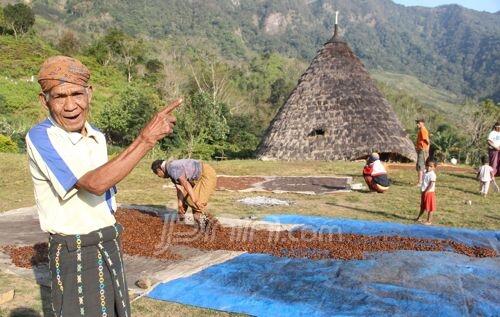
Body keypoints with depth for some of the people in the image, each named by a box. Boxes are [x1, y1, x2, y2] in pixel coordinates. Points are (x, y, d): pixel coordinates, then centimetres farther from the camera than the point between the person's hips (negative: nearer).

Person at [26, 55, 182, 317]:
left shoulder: (97, 137, 5)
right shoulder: (40, 137, -18)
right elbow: (95, 183, -30)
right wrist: (147, 138, -33)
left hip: (109, 246, 7)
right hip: (74, 255, -7)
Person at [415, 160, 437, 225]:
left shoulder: (432, 175, -18)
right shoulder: (425, 173, 9)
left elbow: (431, 184, -22)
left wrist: (426, 191, -23)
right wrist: (423, 191, 13)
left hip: (429, 193, -9)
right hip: (424, 192, 9)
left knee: (429, 208, 1)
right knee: (422, 206, 22)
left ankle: (429, 221, 9)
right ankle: (419, 217, 37)